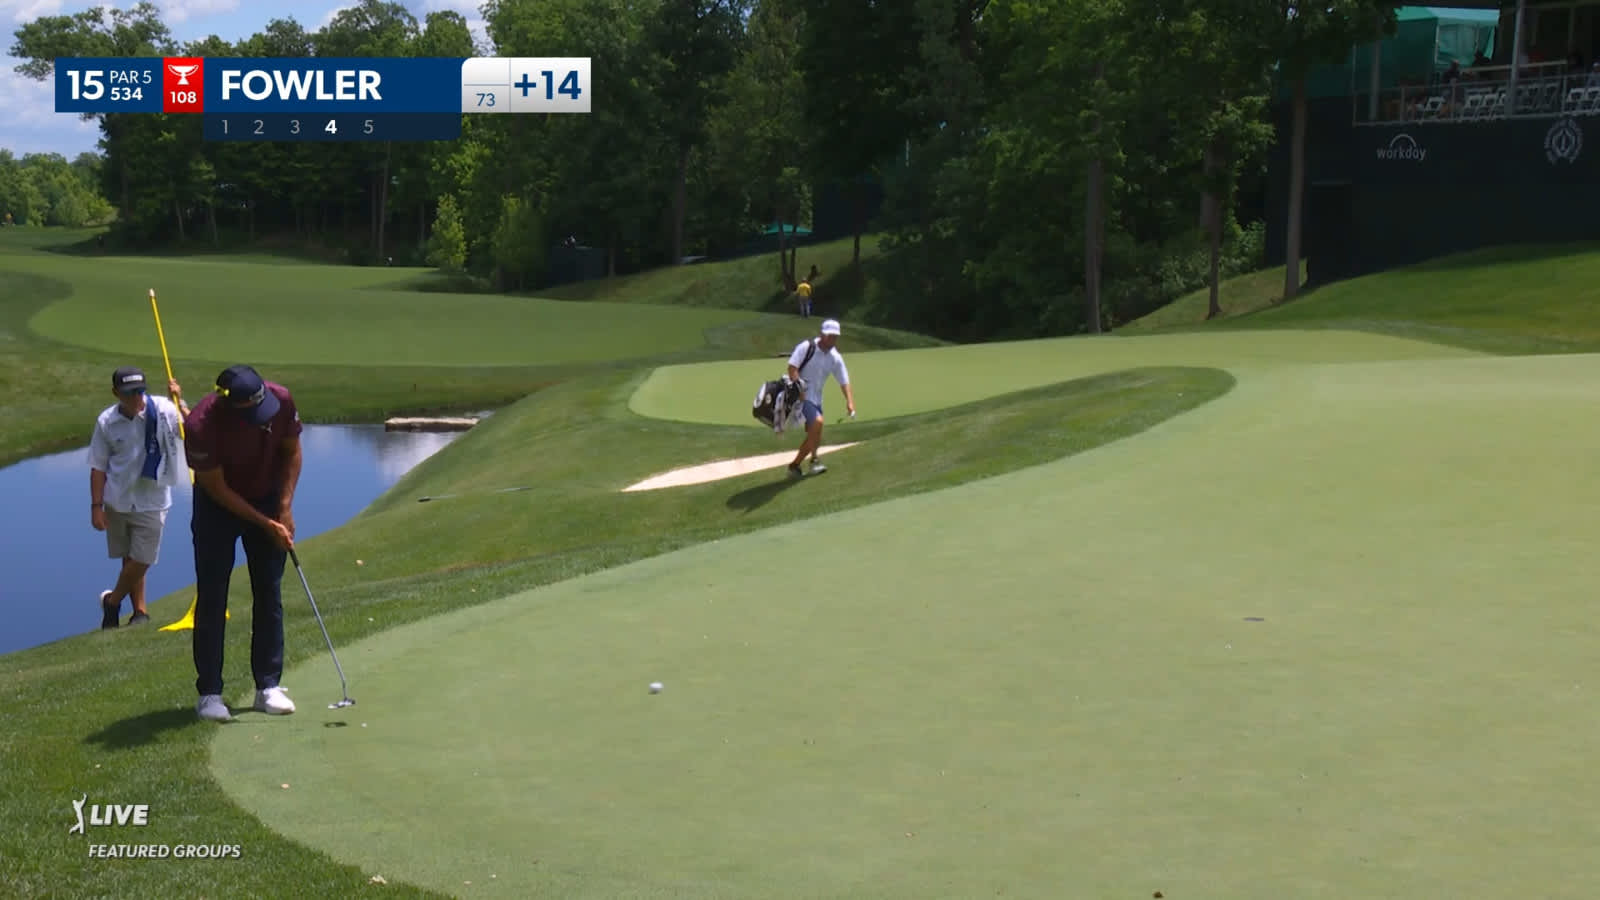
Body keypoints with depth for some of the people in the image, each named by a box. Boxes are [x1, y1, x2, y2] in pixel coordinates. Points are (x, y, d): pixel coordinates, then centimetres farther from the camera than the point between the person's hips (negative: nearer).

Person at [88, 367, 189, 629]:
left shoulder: (163, 411, -14)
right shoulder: (106, 422, -8)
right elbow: (98, 467, -1)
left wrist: (179, 403, -39)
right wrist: (96, 506, -3)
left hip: (151, 501, -2)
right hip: (118, 501, 2)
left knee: (141, 560, 2)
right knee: (130, 559, 13)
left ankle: (112, 602, 26)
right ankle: (139, 611, 27)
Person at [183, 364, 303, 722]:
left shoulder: (282, 400, -23)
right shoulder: (201, 426, -32)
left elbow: (291, 452, -4)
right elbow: (217, 489, -20)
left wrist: (285, 508, -11)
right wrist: (265, 523, -19)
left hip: (268, 500, 3)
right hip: (218, 506, -3)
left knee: (269, 595, 3)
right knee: (212, 599, -3)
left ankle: (268, 686, 10)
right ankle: (209, 693, 5)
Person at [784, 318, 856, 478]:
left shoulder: (835, 358, 2)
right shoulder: (806, 347, -14)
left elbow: (844, 381, 1)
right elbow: (792, 367, -18)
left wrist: (850, 401, -12)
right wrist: (798, 388, -27)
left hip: (816, 398, 7)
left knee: (814, 436, 9)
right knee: (817, 422, -27)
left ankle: (794, 465, 24)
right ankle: (814, 460, -16)